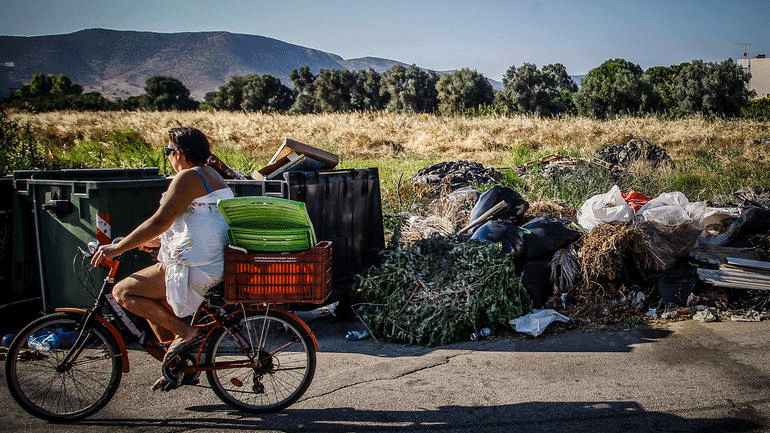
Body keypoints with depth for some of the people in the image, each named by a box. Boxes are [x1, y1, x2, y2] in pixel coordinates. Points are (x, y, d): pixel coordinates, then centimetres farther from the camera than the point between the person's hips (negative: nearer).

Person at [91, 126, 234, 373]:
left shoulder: (188, 177, -13)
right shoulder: (211, 175, 18)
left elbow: (160, 221, -19)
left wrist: (117, 248, -11)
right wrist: (150, 241, 26)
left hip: (195, 270, -10)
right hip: (213, 265, 11)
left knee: (122, 292, -3)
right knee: (148, 295, 24)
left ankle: (185, 332, -6)